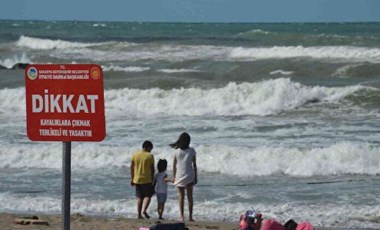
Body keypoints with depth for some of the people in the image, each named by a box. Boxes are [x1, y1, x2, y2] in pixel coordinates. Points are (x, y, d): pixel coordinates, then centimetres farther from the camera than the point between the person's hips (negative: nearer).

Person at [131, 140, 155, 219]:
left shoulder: (135, 155, 4)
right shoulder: (150, 156, -7)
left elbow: (131, 167, 5)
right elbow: (152, 169, -6)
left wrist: (132, 179, 12)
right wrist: (152, 179, 3)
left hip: (137, 180, 4)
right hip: (147, 180, -4)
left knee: (139, 197, 12)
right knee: (147, 196, 7)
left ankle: (139, 214, 7)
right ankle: (144, 210, -15)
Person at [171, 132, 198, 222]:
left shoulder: (177, 151, -4)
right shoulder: (192, 151, -4)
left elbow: (174, 166, 0)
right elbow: (194, 165, -1)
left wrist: (174, 177, 9)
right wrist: (196, 177, 7)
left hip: (179, 176, 0)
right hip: (189, 176, 0)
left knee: (181, 196, 3)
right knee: (190, 196, 8)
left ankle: (182, 216, -4)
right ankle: (190, 216, 8)